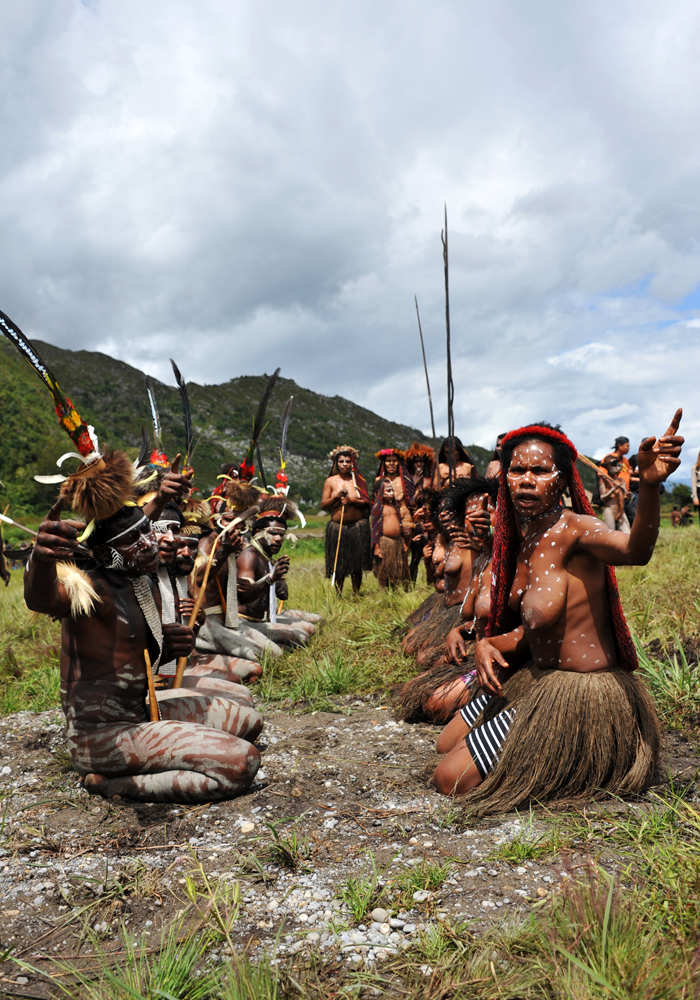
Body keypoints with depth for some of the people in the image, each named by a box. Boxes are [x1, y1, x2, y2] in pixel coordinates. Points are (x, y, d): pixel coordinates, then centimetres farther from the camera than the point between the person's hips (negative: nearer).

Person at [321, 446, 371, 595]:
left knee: (357, 563, 4)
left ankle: (356, 594, 15)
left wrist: (352, 500, -15)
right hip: (337, 527, 0)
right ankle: (339, 595, 13)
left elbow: (366, 502, 1)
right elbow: (323, 505, 3)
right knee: (338, 563, 2)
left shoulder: (358, 480, 6)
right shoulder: (330, 481, 5)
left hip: (358, 526, 0)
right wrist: (336, 497, -12)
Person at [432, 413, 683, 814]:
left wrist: (650, 484, -64)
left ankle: (574, 768, 8)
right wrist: (489, 646, -8)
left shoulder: (573, 528, -22)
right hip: (535, 677, 9)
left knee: (450, 778, -5)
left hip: (579, 694, -9)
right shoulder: (523, 540, 4)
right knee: (449, 741, 25)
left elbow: (635, 550, -46)